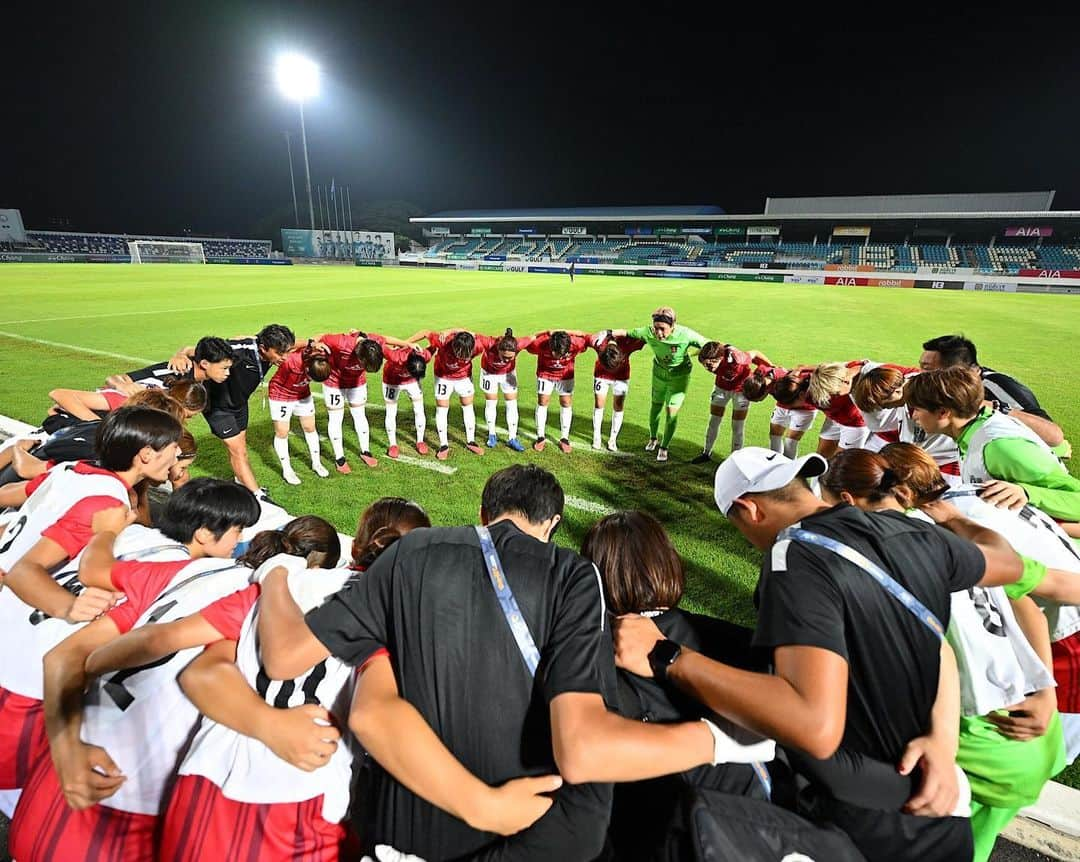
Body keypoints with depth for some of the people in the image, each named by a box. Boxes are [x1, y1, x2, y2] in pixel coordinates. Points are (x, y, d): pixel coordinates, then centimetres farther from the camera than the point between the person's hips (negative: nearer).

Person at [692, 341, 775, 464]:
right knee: (713, 421, 11)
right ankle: (706, 453, 27)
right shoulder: (705, 359, -29)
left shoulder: (735, 358, -40)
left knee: (737, 426, 1)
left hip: (741, 388, -4)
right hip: (721, 387, 4)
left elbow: (755, 354, -22)